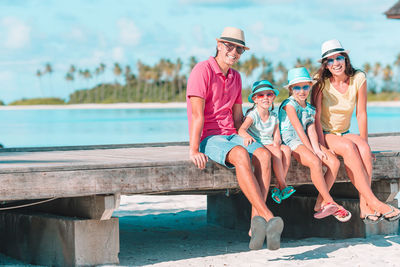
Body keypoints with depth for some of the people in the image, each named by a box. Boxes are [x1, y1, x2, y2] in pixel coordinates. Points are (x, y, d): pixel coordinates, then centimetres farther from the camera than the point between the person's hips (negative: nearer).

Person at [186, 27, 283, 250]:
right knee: (241, 155, -36)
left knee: (263, 154, -25)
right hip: (208, 138, -6)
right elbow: (197, 114, -16)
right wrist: (194, 150, -23)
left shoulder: (236, 77, 16)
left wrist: (246, 140, 7)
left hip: (231, 136, 6)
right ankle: (269, 217, -43)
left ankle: (257, 222, -33)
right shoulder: (203, 70, -8)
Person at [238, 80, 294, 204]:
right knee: (276, 152, -31)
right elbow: (241, 129, -25)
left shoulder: (274, 116, 10)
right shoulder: (253, 114, -8)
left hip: (269, 144, 6)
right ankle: (283, 186, -25)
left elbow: (277, 137, 10)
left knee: (286, 149, -22)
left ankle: (278, 188, -25)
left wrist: (276, 144, -15)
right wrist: (247, 136, -49)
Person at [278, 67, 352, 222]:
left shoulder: (310, 109, 16)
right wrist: (311, 150, -15)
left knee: (334, 162, -14)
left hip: (307, 141, 8)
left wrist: (316, 148, -13)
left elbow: (311, 130, 4)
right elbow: (299, 129, -12)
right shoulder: (289, 105, -8)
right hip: (291, 141, -8)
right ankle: (330, 203, -24)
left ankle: (321, 202, -12)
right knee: (315, 162, -33)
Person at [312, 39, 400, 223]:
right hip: (324, 135, -3)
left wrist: (364, 143, -7)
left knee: (363, 148, -31)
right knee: (348, 146, -34)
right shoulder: (321, 82, -11)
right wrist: (322, 144, -23)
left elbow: (361, 114, -2)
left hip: (344, 134, 3)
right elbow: (316, 116, -13)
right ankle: (373, 202, -38)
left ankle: (364, 206, -37)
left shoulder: (358, 79, -4)